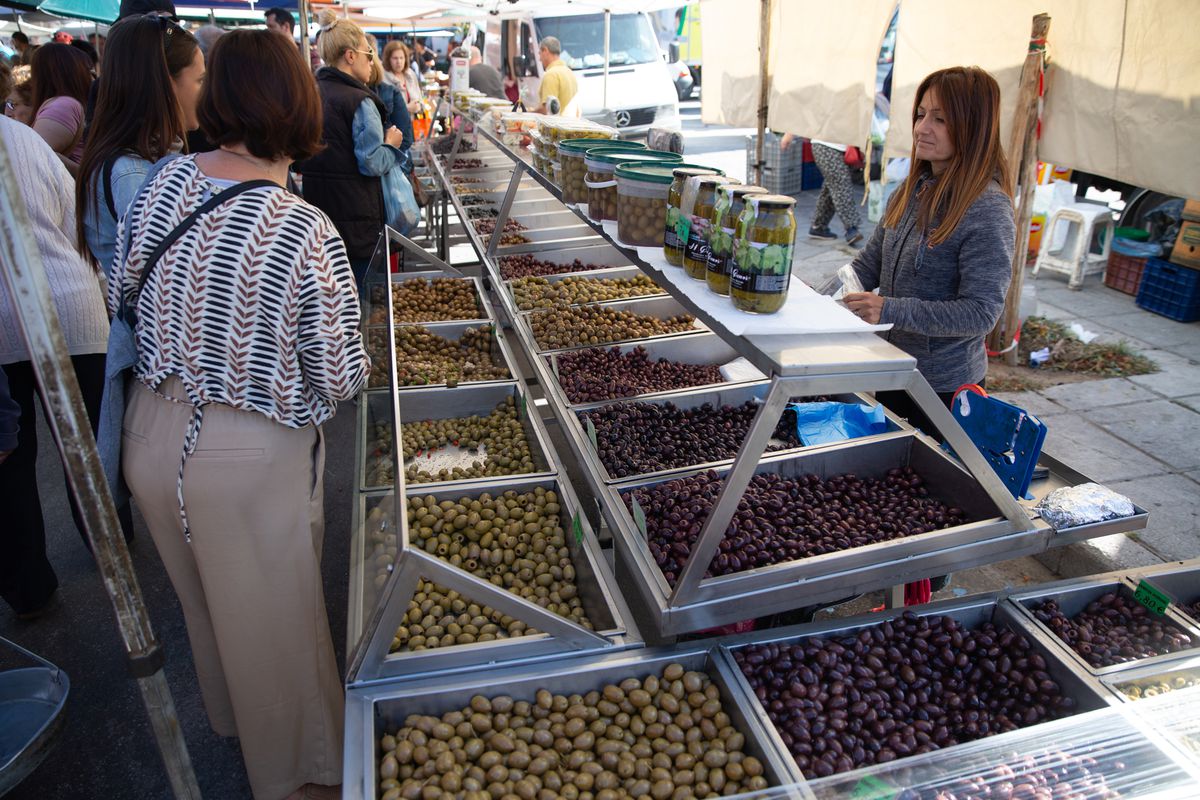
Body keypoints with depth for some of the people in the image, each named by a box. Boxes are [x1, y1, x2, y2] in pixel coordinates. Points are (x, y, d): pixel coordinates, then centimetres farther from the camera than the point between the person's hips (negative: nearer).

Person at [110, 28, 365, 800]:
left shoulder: (163, 181, -8)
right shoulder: (308, 235, -25)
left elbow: (122, 294, 7)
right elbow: (340, 377, -18)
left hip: (152, 432, 6)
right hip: (249, 460, -6)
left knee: (206, 600, 28)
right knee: (272, 623, 14)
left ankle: (232, 717, 55)